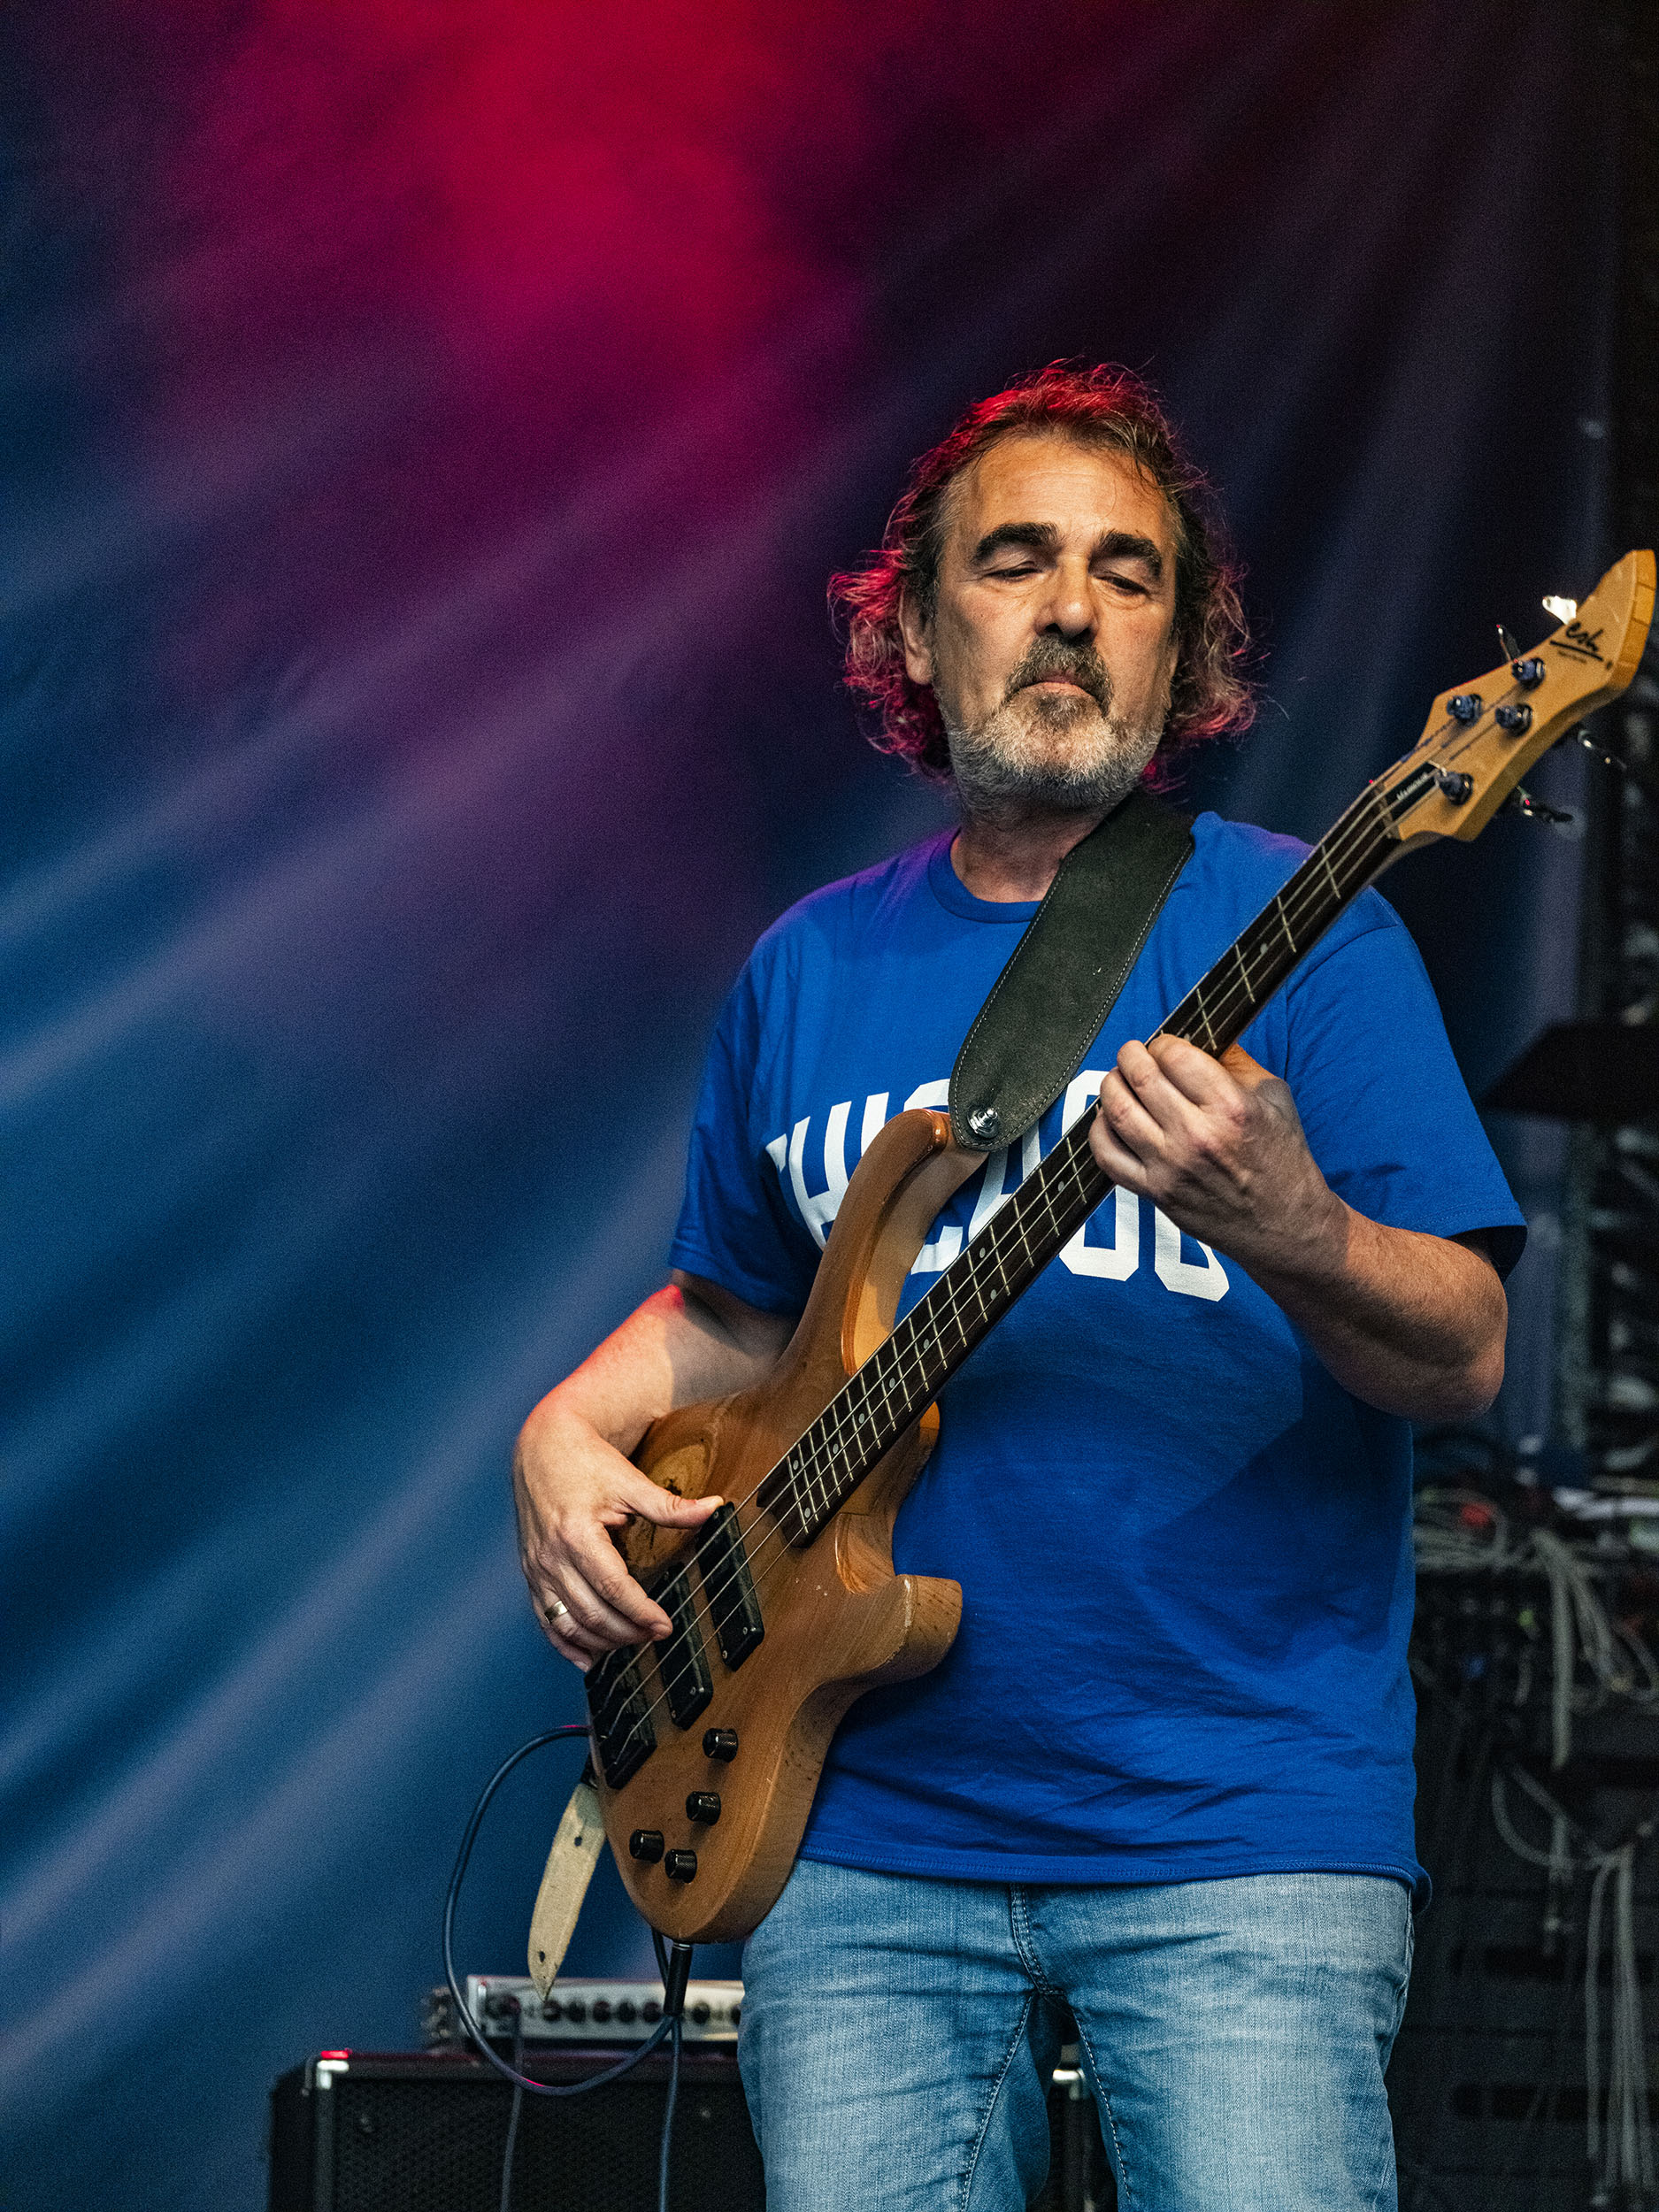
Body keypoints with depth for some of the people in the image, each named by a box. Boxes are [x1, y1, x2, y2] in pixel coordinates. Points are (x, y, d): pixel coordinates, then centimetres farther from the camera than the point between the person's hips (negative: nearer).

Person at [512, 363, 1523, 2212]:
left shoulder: (1290, 926, -1)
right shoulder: (811, 973, 13)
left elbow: (1462, 1362, -8)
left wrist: (1287, 1230, -28)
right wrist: (571, 1426, 8)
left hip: (1237, 1831, -4)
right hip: (867, 1832, 4)